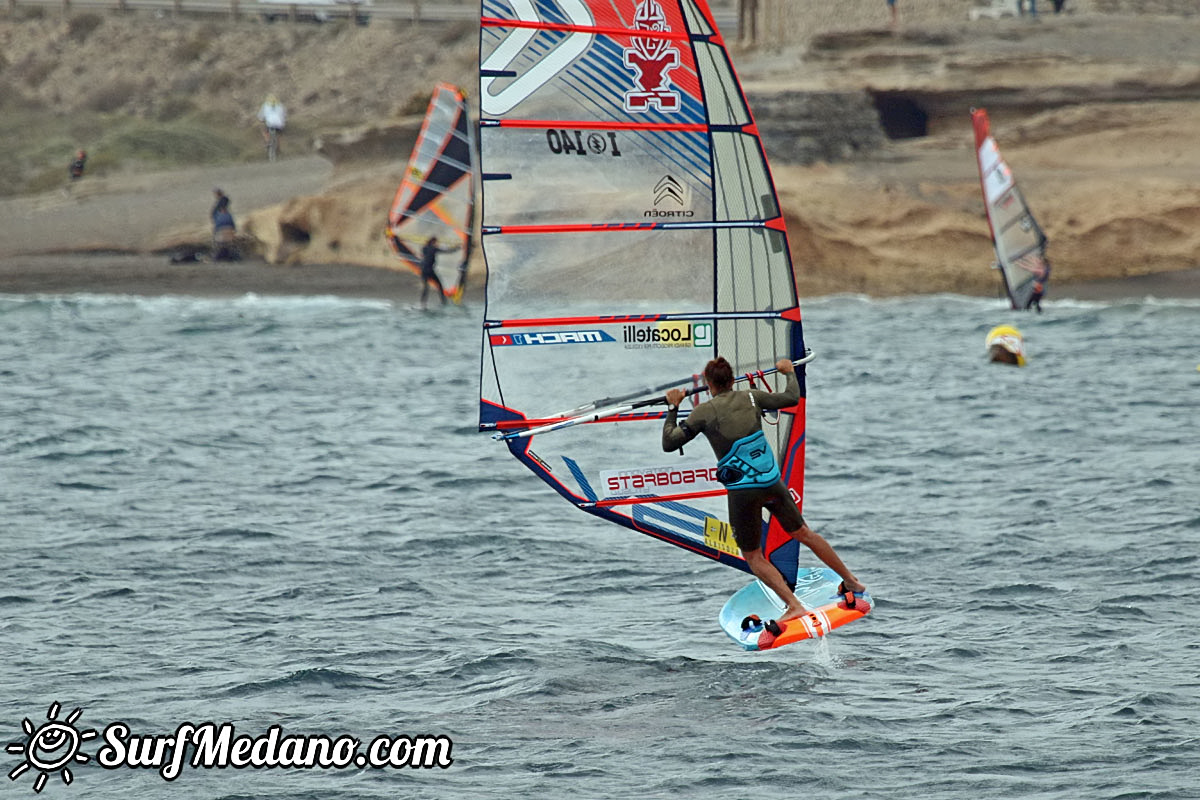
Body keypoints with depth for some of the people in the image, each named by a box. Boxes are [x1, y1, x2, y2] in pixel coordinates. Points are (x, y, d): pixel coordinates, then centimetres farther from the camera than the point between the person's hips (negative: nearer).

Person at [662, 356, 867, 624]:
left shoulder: (703, 412, -6)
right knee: (804, 534, 22)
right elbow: (792, 398, 17)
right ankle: (851, 582, 33)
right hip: (772, 481, 4)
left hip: (742, 491, -4)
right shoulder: (750, 398, 3)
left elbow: (669, 443, 0)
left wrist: (673, 408, 13)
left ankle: (794, 606, -4)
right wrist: (789, 372, 35)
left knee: (753, 557, 10)